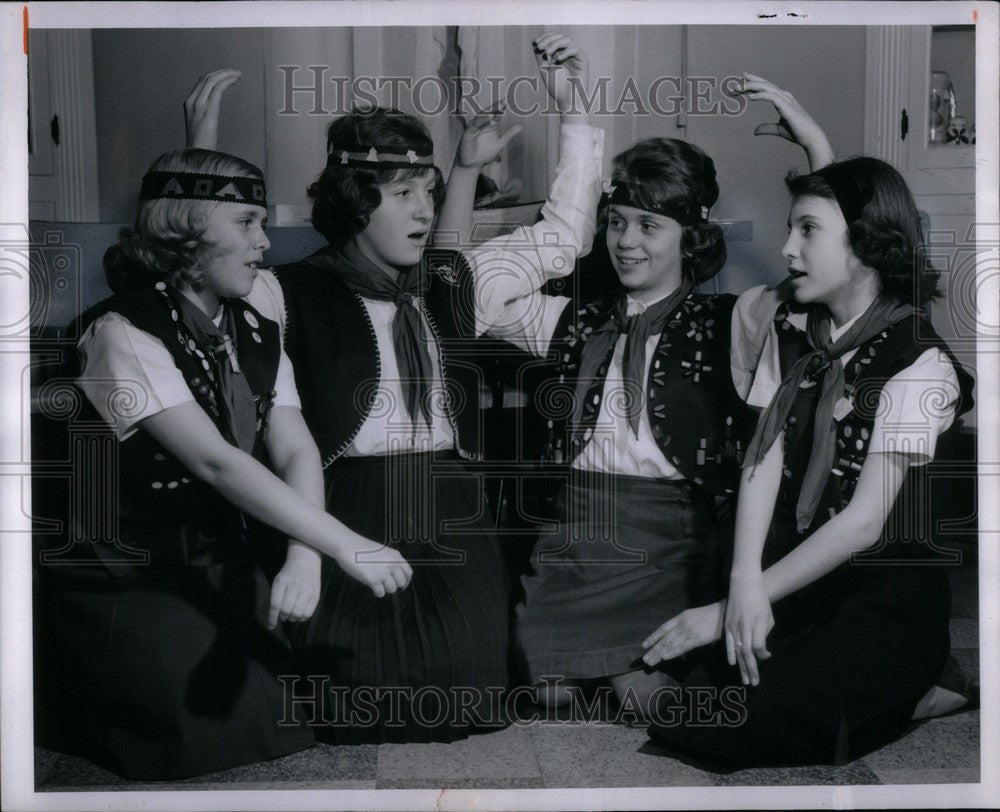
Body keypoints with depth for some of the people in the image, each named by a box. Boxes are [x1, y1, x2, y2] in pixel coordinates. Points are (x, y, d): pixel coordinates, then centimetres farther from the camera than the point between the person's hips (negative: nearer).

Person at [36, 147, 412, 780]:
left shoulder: (258, 337, 5)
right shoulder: (123, 335, -18)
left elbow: (297, 452, -7)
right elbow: (215, 461, -27)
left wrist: (304, 558, -27)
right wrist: (345, 546, -31)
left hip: (221, 569, 6)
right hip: (124, 581, -6)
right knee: (208, 732, -12)